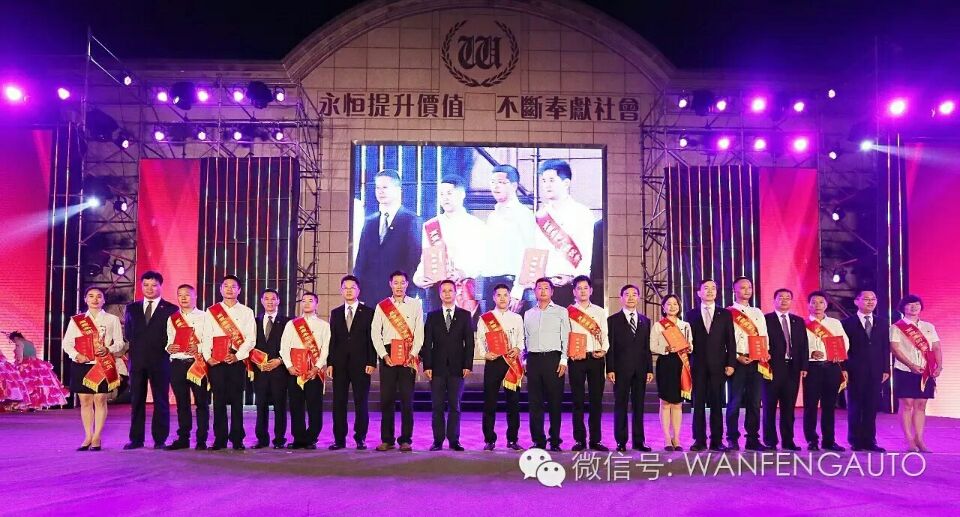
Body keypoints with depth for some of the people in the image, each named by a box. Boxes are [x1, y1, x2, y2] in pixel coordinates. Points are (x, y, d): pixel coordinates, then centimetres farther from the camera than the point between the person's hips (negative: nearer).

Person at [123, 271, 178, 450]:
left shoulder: (171, 309, 3)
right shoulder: (132, 308, 13)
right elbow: (127, 333, 16)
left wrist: (165, 349, -7)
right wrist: (136, 346, 4)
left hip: (160, 361, -3)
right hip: (137, 361, 3)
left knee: (161, 401, 1)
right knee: (136, 400, 6)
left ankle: (160, 440, 6)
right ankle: (136, 439, 13)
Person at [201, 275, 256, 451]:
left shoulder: (247, 312, 8)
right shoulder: (211, 311, 11)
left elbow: (251, 339, 1)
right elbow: (206, 337, 5)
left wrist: (237, 356, -11)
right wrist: (208, 357, -8)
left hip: (238, 361, -1)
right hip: (216, 362, 1)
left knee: (236, 401, 1)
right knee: (219, 400, 2)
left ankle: (237, 439, 7)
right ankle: (219, 439, 9)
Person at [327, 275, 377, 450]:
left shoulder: (368, 312, 4)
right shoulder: (335, 313, 13)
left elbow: (372, 339, 0)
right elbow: (331, 339, 10)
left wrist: (372, 362, -8)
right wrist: (329, 363, 2)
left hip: (361, 364, -3)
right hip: (339, 364, 3)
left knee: (361, 402, 0)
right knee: (338, 403, 3)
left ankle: (360, 438, 9)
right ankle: (339, 439, 10)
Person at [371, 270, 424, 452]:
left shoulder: (415, 305, 7)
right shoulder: (381, 306, 9)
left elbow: (419, 333, 3)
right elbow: (375, 333, 4)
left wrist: (413, 354, -8)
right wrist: (384, 355, -6)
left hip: (408, 356, -1)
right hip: (387, 355, 1)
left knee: (407, 400, -1)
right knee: (386, 399, 1)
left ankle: (406, 440, 5)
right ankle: (387, 439, 9)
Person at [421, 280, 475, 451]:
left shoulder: (465, 315, 7)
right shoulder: (432, 316, 9)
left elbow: (469, 342, 4)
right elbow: (427, 343, 4)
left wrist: (468, 365, -5)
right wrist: (427, 366, -4)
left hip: (457, 367, 0)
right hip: (437, 366, 1)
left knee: (455, 405, 2)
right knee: (437, 406, 2)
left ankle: (454, 440, 8)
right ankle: (438, 440, 7)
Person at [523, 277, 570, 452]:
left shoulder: (561, 312, 6)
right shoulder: (528, 314, 17)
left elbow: (566, 338, 0)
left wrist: (563, 360, -8)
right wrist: (524, 361, 10)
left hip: (553, 359, -3)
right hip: (533, 359, 3)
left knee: (555, 401, -1)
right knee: (535, 402, 3)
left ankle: (555, 441, 7)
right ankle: (538, 441, 10)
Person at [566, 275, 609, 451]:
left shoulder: (600, 312, 13)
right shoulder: (568, 312, 5)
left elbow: (605, 335, 10)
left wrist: (604, 350, -6)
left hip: (597, 358, 2)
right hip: (576, 359, -2)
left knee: (596, 400, 4)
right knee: (578, 400, 1)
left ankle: (595, 440, 11)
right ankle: (580, 440, 8)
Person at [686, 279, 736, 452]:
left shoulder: (725, 314, 8)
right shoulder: (691, 315, 8)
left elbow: (731, 341, 5)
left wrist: (731, 363, -3)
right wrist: (687, 363, 1)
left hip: (718, 365, 0)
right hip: (698, 366, 0)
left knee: (717, 404, 3)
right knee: (698, 404, 2)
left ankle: (717, 441, 9)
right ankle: (699, 441, 7)